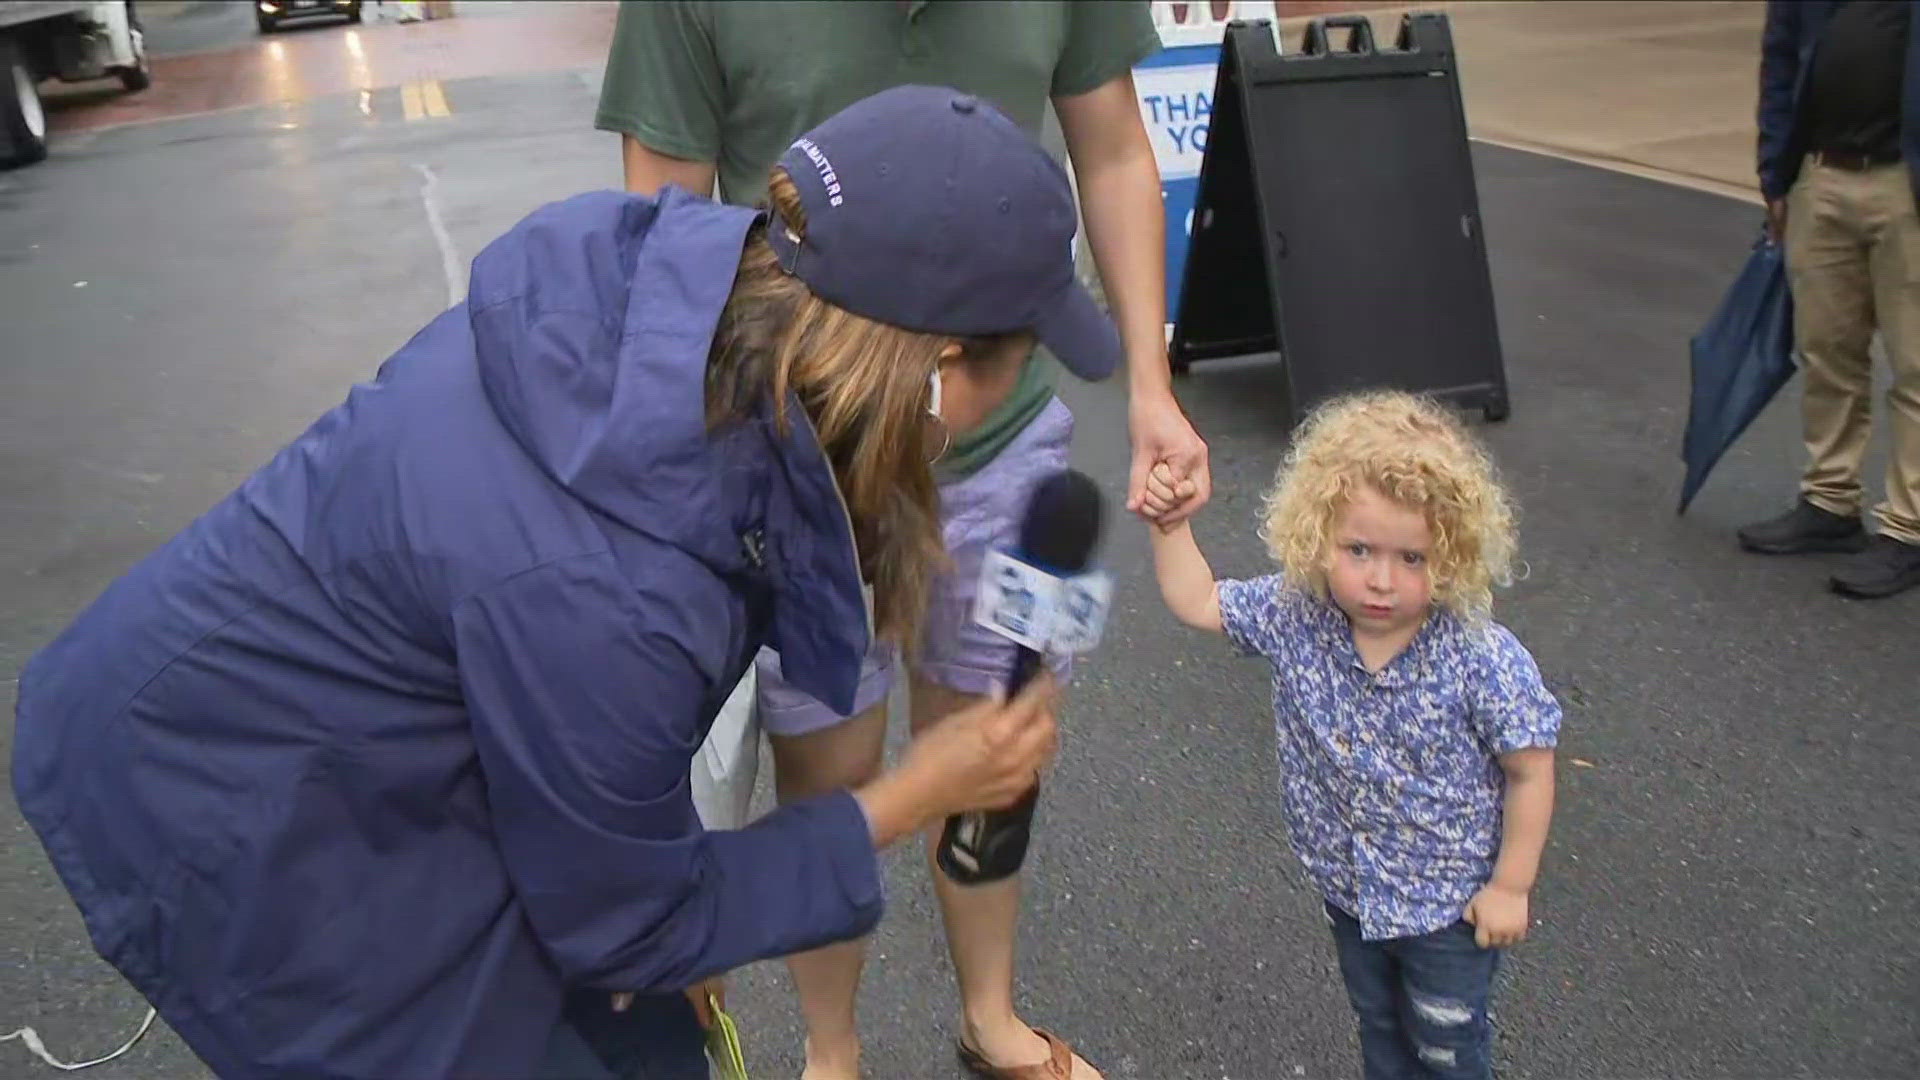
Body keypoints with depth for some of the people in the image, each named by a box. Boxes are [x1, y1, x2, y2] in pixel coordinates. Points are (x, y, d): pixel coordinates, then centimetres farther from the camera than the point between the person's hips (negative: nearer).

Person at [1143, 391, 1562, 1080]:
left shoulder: (1483, 659, -30)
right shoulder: (1296, 616, -19)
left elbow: (1530, 773, -18)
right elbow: (1196, 601, -4)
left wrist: (1511, 886, -12)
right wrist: (1169, 524, -15)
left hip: (1451, 902, -4)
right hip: (1350, 889, 4)